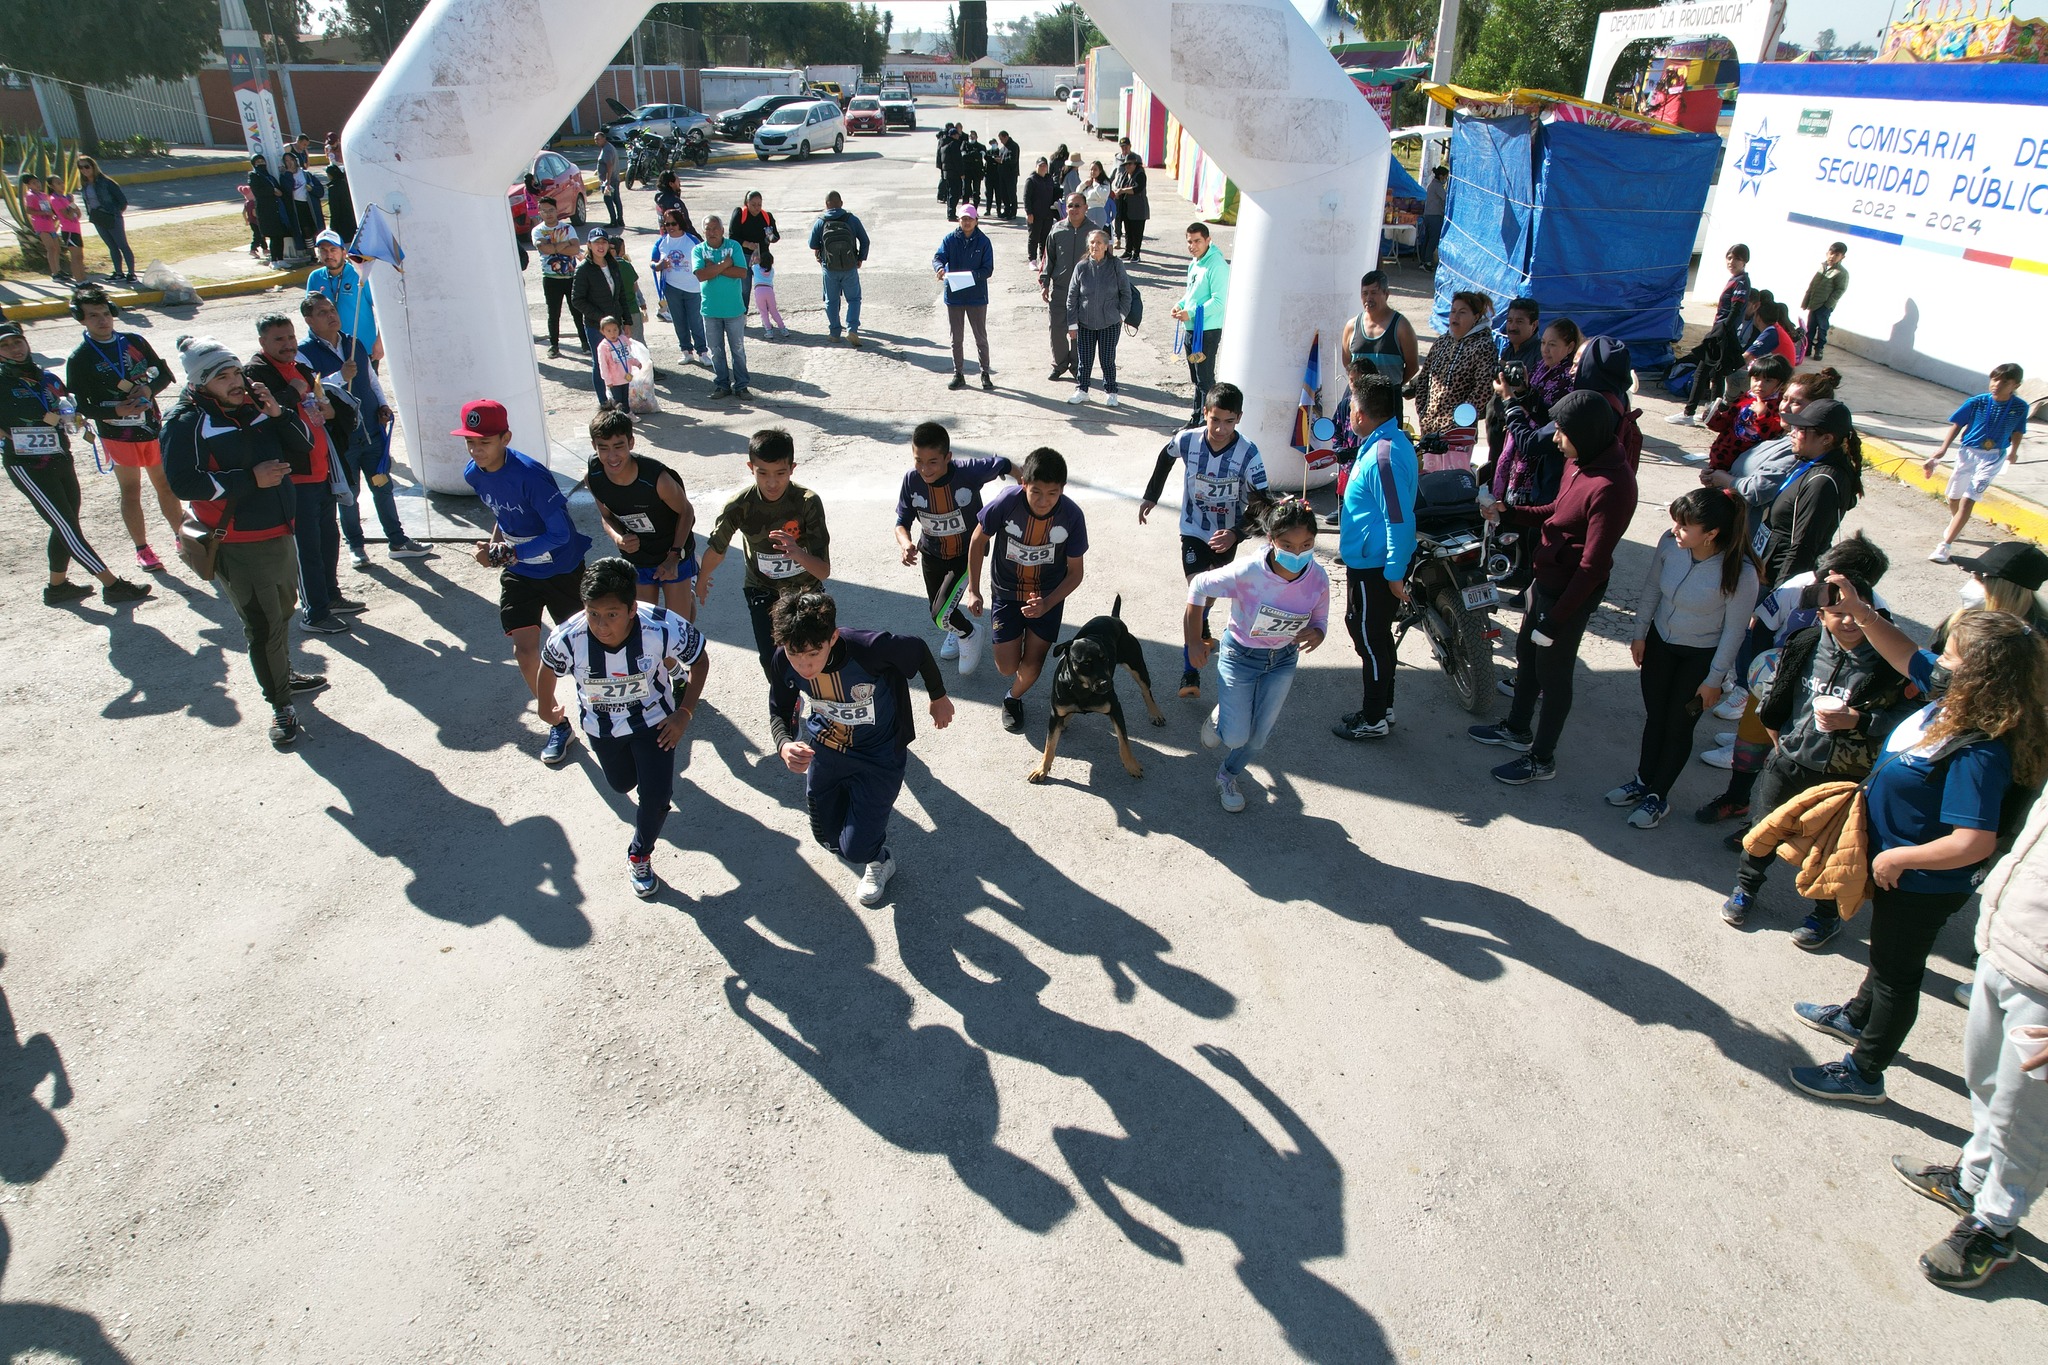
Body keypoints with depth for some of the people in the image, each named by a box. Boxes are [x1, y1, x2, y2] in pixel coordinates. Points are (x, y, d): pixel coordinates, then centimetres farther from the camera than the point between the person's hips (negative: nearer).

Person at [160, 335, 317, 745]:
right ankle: (281, 706, 7)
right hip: (236, 545, -7)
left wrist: (279, 414, -9)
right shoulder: (185, 423, -13)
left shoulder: (256, 405, 5)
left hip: (281, 533, 7)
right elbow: (183, 483, -21)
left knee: (284, 609, 24)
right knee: (263, 626, -5)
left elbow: (302, 451, 7)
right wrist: (250, 479, -23)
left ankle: (283, 675, 46)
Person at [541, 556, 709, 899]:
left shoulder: (664, 629, -36)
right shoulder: (568, 639, -33)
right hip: (601, 725, 2)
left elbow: (700, 661, -14)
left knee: (656, 798, -10)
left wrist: (685, 713, -17)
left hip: (653, 719, -2)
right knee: (621, 784, 25)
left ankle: (640, 855, 22)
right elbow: (548, 668, -7)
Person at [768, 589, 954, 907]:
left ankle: (878, 860, 31)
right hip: (822, 747, 4)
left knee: (855, 848, -8)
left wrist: (939, 697, -1)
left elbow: (918, 650, -17)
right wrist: (784, 745, -31)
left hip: (877, 755, -4)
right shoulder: (783, 662, -26)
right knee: (827, 838, 19)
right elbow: (779, 712, -8)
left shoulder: (871, 649, -38)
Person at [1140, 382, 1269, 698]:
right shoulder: (1187, 440, -18)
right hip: (1193, 531, -1)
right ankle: (1191, 672, -8)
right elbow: (1165, 457, 6)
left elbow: (1259, 502, -20)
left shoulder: (1248, 454, -24)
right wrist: (1151, 495, 12)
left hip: (1225, 536, 1)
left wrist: (1236, 533, -35)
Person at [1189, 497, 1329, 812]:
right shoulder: (1248, 573, -32)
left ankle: (1228, 776, 43)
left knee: (1258, 738, 11)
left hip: (1283, 661, 3)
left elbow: (1319, 622, -4)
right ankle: (1219, 718, 36)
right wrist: (1194, 641, -13)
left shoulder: (1318, 579, -21)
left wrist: (1315, 635, -30)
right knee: (1235, 737, -2)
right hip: (1240, 656, -3)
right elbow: (1199, 587, -17)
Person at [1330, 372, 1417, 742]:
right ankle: (1382, 708, 36)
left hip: (1374, 567, -10)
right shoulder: (1393, 440, 5)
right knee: (1375, 636, 21)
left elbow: (1401, 520, -27)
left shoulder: (1383, 456, -27)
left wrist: (1395, 574, -22)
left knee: (1371, 641, 4)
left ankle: (1374, 720, 19)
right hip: (1369, 561, 10)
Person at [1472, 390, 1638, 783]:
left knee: (1552, 674, 7)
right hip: (1546, 580, 9)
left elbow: (1593, 566, -27)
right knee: (1526, 656, 25)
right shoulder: (1580, 463, -1)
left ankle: (1542, 759, 26)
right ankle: (1517, 729, 46)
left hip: (1571, 593, -9)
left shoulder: (1610, 486, -29)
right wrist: (1509, 513, 3)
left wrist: (1556, 618, -23)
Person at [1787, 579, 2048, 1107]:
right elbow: (1907, 655, 5)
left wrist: (1897, 857, -26)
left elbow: (1974, 844, -39)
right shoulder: (1953, 700, -12)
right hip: (1900, 875, 9)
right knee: (1887, 951, 31)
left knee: (1898, 973, 12)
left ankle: (1864, 1072, 32)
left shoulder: (1979, 754, -36)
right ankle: (1856, 1016, 56)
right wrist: (1860, 610, -4)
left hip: (1922, 886, -9)